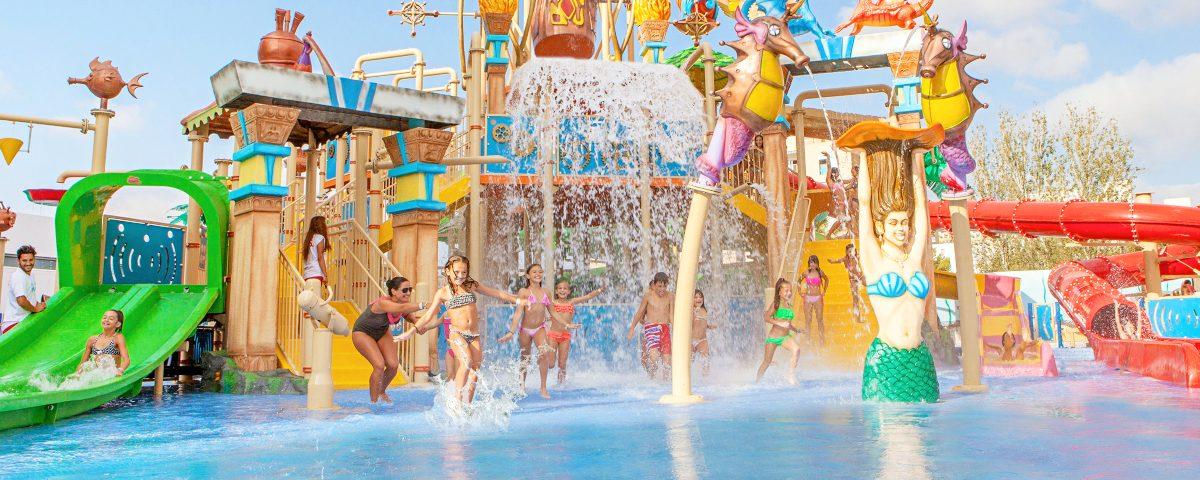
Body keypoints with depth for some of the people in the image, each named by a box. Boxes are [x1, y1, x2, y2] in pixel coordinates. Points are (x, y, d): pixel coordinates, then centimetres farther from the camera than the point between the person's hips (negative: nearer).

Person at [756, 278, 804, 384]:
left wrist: (796, 330, 19)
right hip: (773, 336, -4)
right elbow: (766, 318, -16)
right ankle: (756, 381, 27)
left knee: (796, 349, -26)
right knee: (767, 361, 6)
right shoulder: (776, 303, -6)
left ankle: (791, 375, -19)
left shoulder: (789, 305, 11)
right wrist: (779, 323, -26)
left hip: (786, 337, 4)